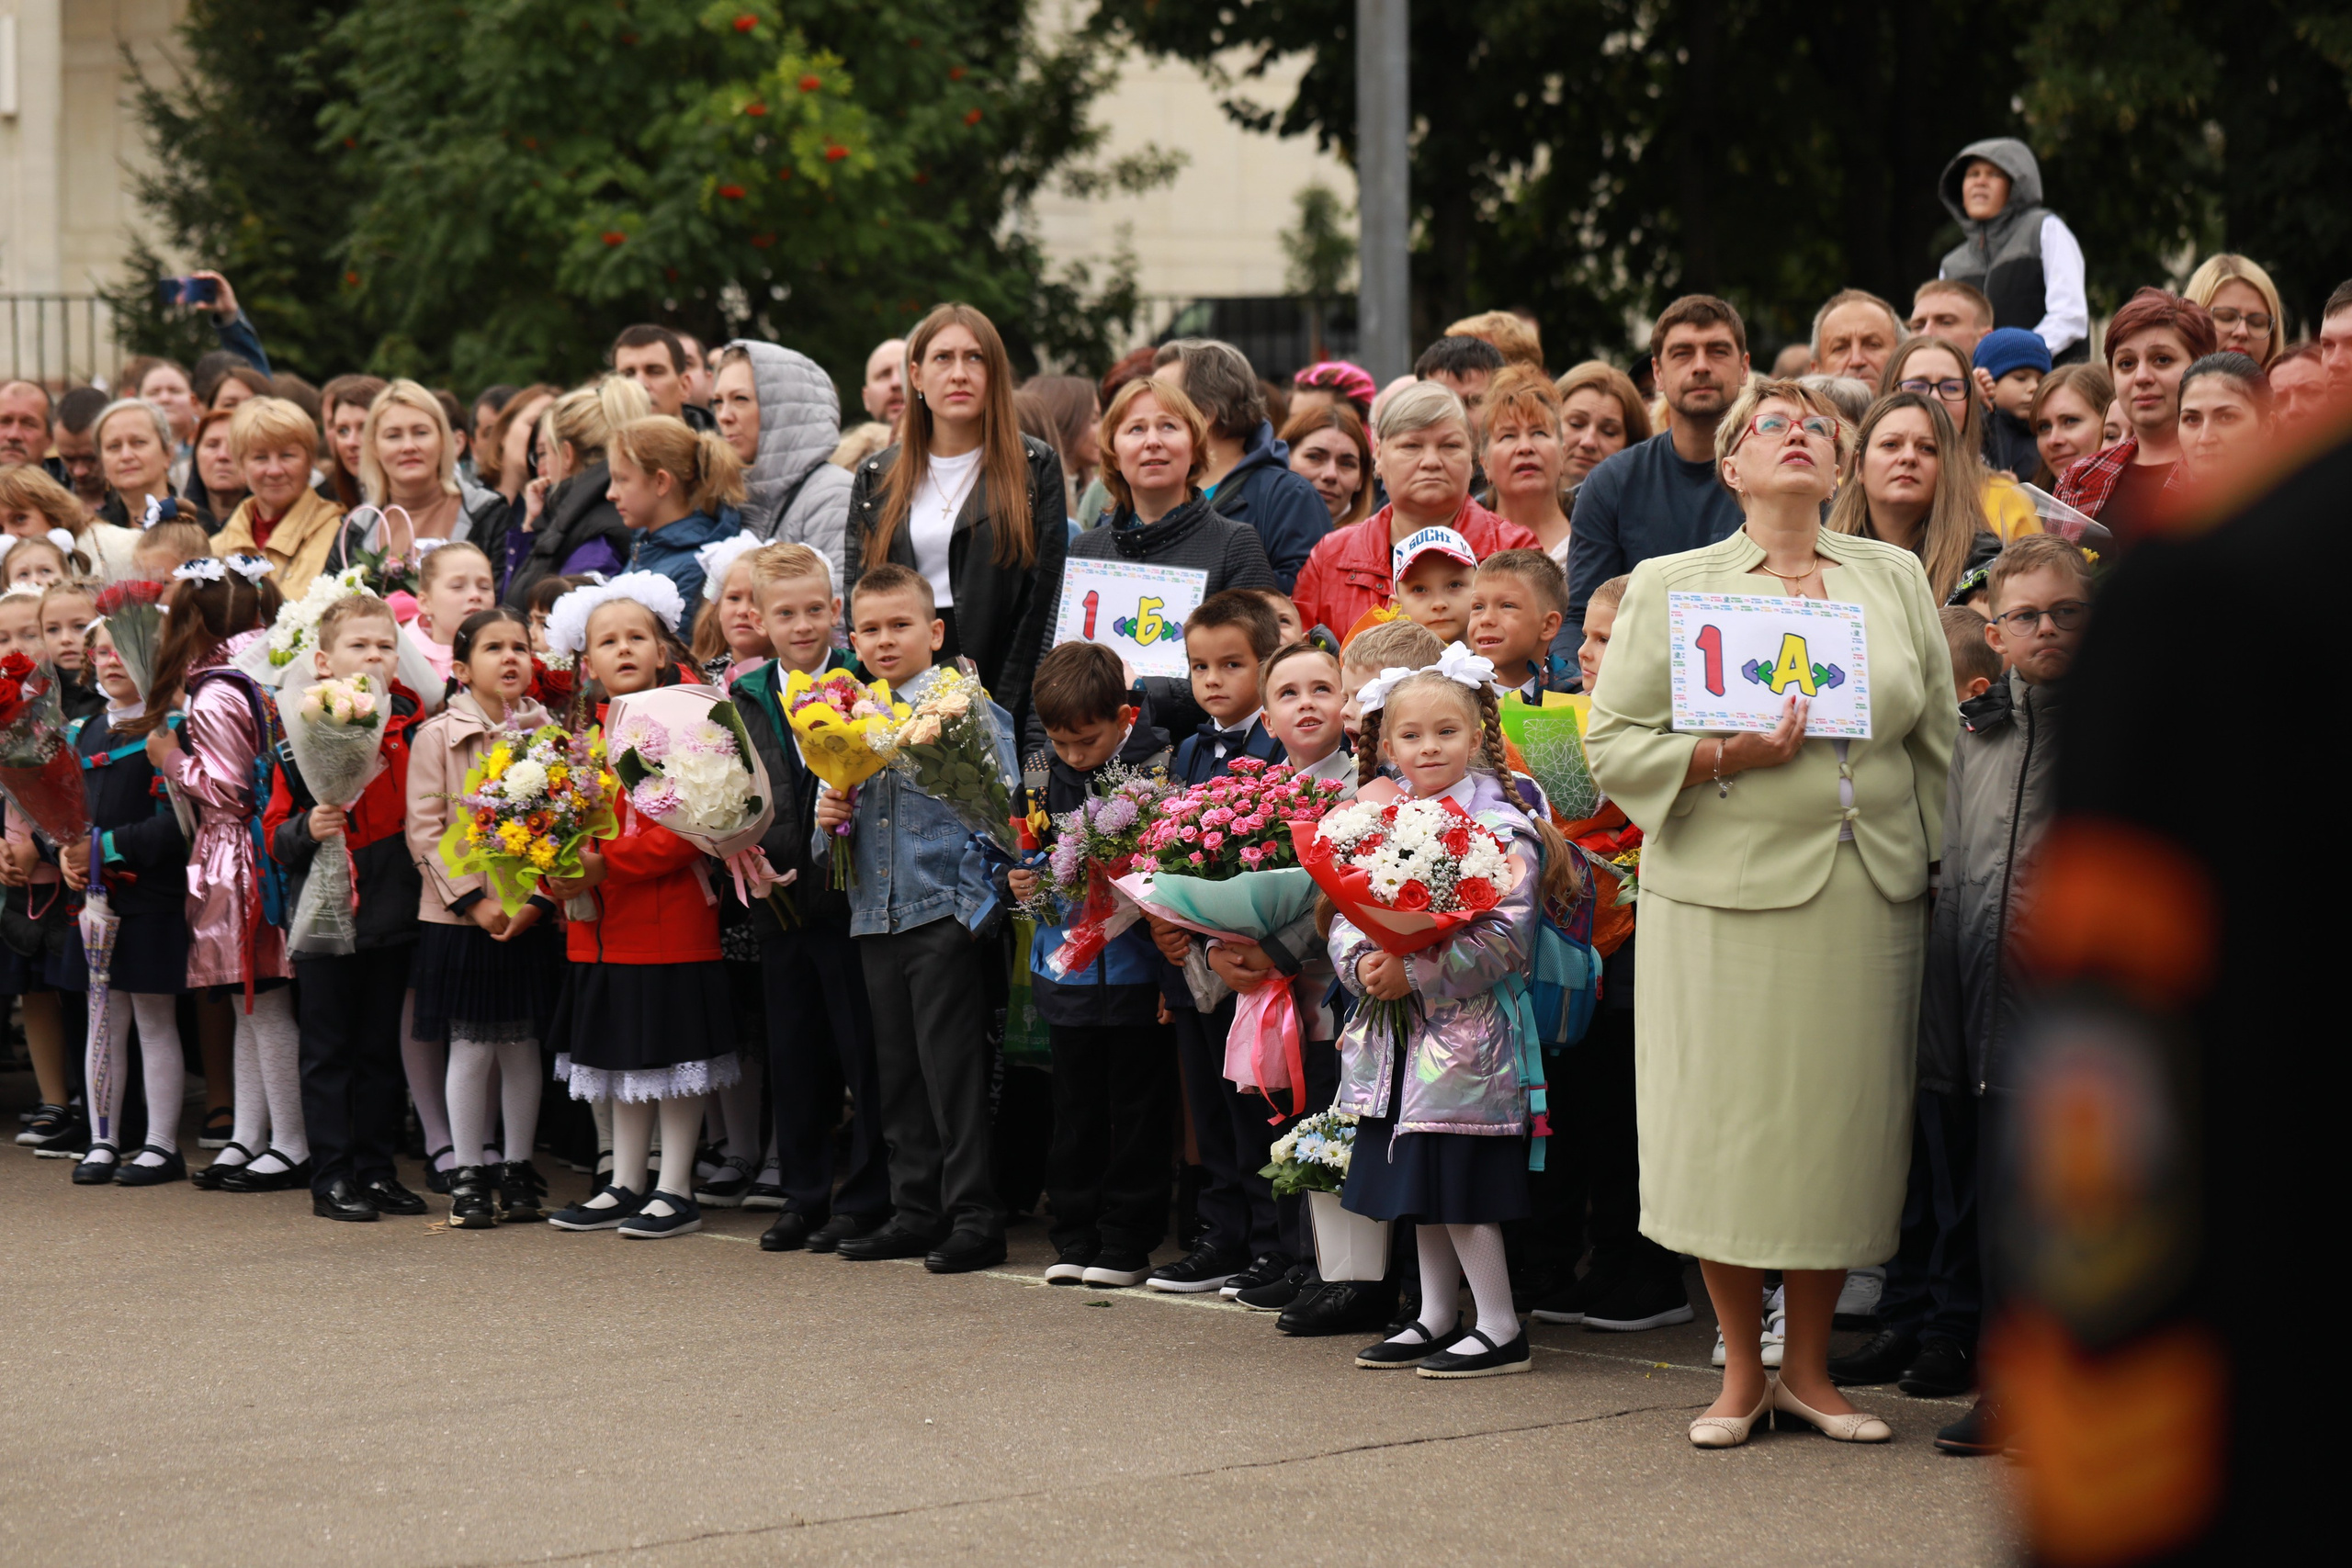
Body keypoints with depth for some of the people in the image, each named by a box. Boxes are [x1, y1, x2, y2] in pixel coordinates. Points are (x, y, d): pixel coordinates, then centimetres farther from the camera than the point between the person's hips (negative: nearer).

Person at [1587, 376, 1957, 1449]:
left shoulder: (1895, 578, 13)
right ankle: (1741, 1371, 13)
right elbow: (1614, 744, 0)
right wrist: (1727, 757, -15)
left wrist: (1941, 868, 7)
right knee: (1728, 1128, -2)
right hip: (1727, 893, -2)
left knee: (1846, 1124, 3)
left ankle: (1809, 1367, 16)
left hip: (1869, 897, 2)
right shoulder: (1669, 587, 5)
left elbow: (1939, 742, 14)